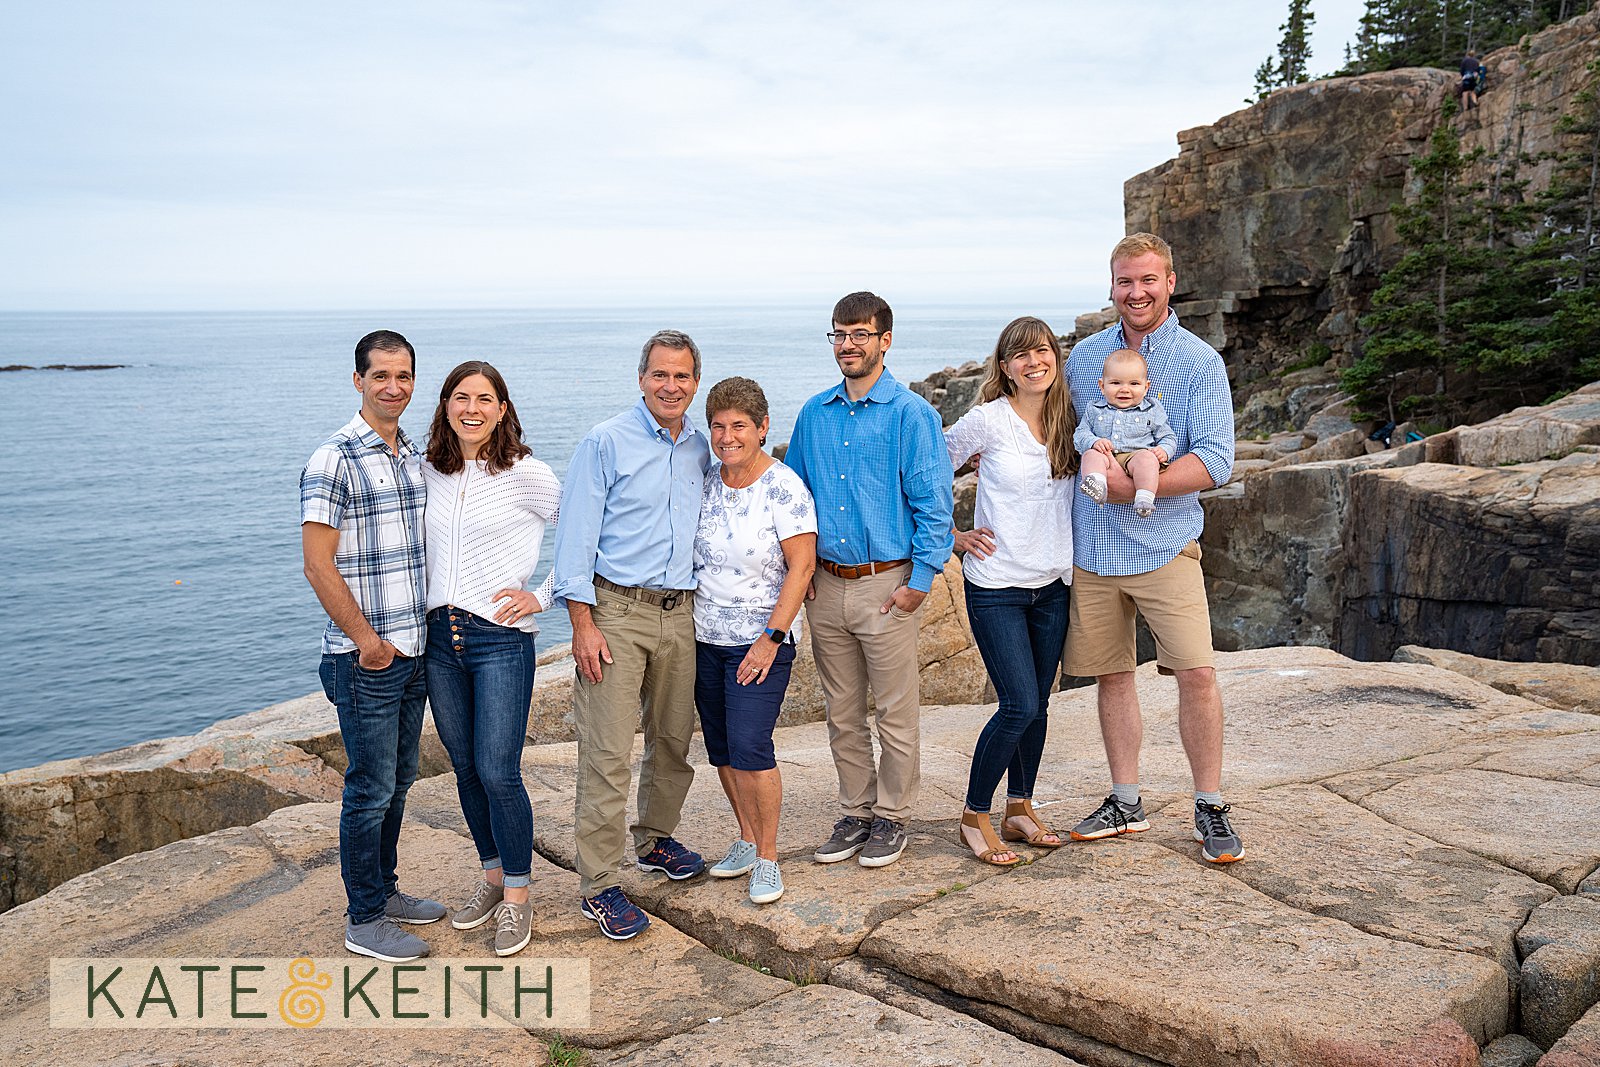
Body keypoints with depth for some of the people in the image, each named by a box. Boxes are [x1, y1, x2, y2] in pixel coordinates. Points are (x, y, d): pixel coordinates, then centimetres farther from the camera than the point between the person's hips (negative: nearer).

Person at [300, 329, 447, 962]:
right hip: (365, 656, -7)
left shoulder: (414, 456, 11)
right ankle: (364, 921, 13)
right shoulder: (335, 459, -13)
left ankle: (385, 890, 32)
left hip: (414, 648, 8)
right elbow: (318, 564, -16)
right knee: (370, 788, 1)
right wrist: (366, 638, -15)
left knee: (398, 779, 17)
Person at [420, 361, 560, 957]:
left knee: (498, 771, -7)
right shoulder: (430, 474, 8)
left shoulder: (527, 475, -6)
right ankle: (493, 876, 30)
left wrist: (542, 595, -6)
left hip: (500, 639, -5)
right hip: (439, 638, 5)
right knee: (465, 768, 13)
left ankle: (516, 896, 10)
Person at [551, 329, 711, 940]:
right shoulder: (606, 443, -5)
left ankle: (655, 840, 35)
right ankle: (599, 886, 2)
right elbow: (575, 538, -7)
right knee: (608, 753, -6)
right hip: (615, 613, -5)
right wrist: (583, 624, -13)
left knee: (674, 738, 14)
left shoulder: (701, 451, 12)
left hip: (680, 614, 6)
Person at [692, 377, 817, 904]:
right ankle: (746, 840, 29)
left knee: (749, 748, -12)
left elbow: (802, 566, -14)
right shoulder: (704, 480, 5)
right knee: (721, 749, 11)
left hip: (761, 640, -6)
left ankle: (767, 859, 4)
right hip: (704, 637, 6)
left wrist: (770, 638, -17)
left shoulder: (784, 488, -12)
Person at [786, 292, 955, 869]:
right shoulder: (814, 414, 9)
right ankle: (856, 811, 27)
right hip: (825, 584, 5)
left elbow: (933, 503, -7)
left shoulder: (910, 414, -7)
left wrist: (920, 580, -12)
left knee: (896, 712, 5)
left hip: (886, 586, -5)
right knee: (842, 712, 13)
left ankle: (891, 816, 20)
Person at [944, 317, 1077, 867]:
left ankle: (1020, 810, 26)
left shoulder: (1068, 419, 5)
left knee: (1037, 704, 11)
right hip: (997, 586, -5)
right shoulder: (988, 420, -10)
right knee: (1019, 706, -10)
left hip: (1053, 584, 5)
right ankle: (974, 817, 8)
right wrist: (954, 536, -6)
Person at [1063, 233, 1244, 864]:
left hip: (1164, 544, -3)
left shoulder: (1199, 363, -3)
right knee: (1111, 675, 9)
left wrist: (1133, 485, -20)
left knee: (1196, 673, -9)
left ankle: (1210, 810, 7)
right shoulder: (1084, 357, 10)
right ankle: (1126, 804, 23)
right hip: (1091, 545, 4)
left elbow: (1215, 462, -12)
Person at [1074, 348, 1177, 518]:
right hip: (1106, 459, 1)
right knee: (1091, 454, -29)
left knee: (1147, 458, -33)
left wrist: (1163, 451, -8)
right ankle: (1096, 484, -54)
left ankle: (1145, 499, -45)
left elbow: (1167, 437, 16)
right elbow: (1081, 434, 12)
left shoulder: (1152, 411, 15)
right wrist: (1093, 442, -11)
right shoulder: (1095, 410, 18)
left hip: (1136, 455, -1)